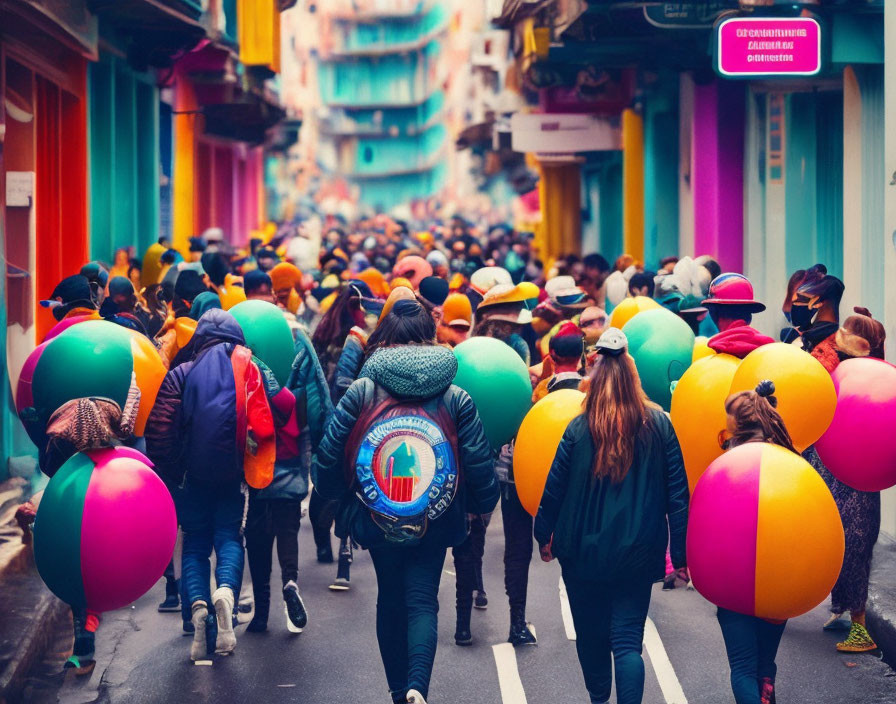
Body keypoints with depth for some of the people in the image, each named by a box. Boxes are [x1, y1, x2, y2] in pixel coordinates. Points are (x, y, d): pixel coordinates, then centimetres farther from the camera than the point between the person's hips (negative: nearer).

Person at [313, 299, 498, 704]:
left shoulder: (363, 390, -8)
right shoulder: (455, 397, -7)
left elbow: (331, 450, -6)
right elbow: (478, 460, -6)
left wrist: (334, 494, 11)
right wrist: (483, 504, 12)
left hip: (377, 516, 1)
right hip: (435, 518, -1)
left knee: (390, 598, 18)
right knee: (423, 601, 4)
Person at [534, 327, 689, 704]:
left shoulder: (579, 429, -8)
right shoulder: (659, 425, -6)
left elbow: (554, 488, -1)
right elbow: (677, 491, -4)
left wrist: (544, 535, 14)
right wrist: (680, 552, 4)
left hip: (584, 553, 0)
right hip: (639, 553, 0)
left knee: (591, 636, 18)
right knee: (628, 640, 2)